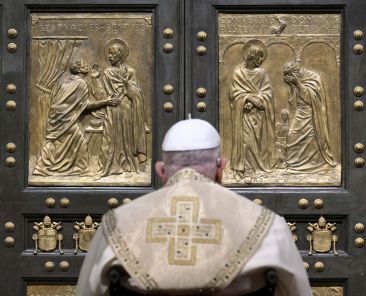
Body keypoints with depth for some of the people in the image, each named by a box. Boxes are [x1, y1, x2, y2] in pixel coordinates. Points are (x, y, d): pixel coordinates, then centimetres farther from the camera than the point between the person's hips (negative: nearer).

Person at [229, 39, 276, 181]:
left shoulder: (261, 73, 1)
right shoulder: (238, 73, -1)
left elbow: (267, 94, -2)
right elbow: (235, 93, -3)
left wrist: (252, 100, -14)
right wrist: (248, 99, -14)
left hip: (258, 113, 1)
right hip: (243, 114, -1)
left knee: (258, 139, 4)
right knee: (245, 139, -4)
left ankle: (259, 164, 13)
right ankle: (244, 167, 2)